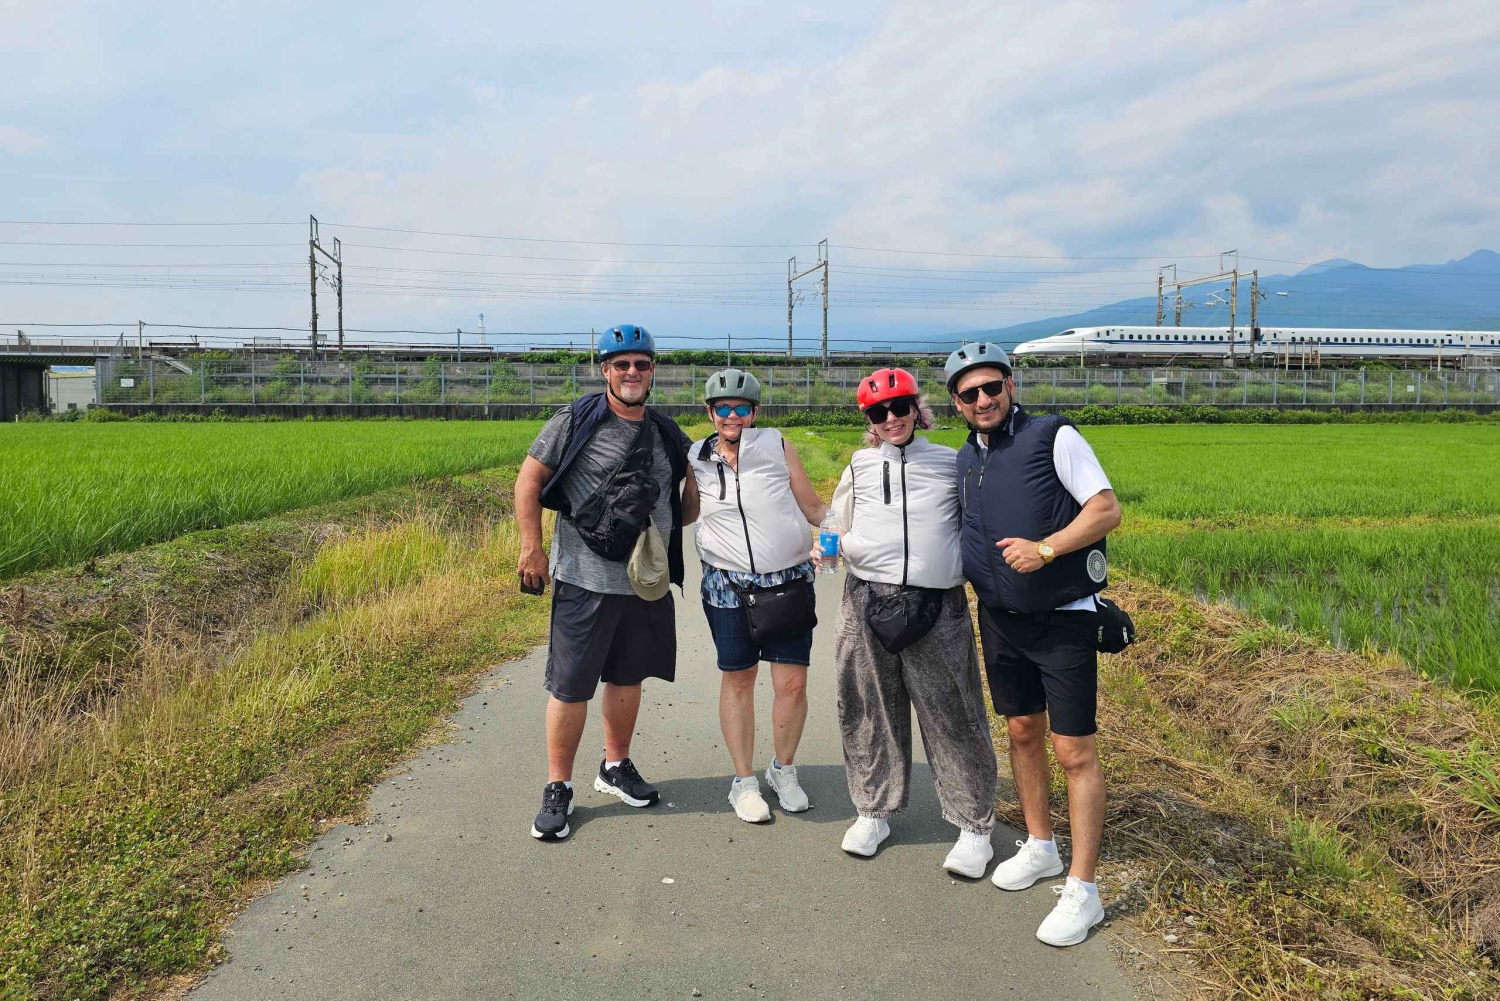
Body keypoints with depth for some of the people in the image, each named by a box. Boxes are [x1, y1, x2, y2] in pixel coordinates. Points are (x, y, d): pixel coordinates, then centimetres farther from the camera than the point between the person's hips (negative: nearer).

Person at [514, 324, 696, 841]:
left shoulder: (666, 434, 10)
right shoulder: (576, 421, -5)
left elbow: (685, 498, 25)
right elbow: (529, 479, -5)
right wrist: (531, 547, -11)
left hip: (647, 581, 5)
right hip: (585, 580, -5)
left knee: (627, 677, 17)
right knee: (570, 686, 0)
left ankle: (616, 767, 35)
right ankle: (558, 788, 14)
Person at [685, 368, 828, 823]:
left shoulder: (776, 446, 0)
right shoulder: (696, 459, 5)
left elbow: (814, 507, 4)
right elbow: (686, 514, 20)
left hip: (789, 581, -1)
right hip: (729, 586, 1)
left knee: (792, 683, 0)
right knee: (737, 680, 8)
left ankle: (783, 769, 25)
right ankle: (744, 781, 24)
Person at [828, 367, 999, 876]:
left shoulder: (951, 463, 8)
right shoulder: (860, 466, 13)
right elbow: (840, 528, 23)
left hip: (937, 603, -2)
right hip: (868, 599, 2)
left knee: (951, 716, 1)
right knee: (871, 711, 10)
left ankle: (975, 828, 14)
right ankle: (873, 812, 27)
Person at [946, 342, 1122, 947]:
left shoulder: (1054, 437, -11)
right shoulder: (965, 459, 8)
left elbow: (1107, 510, -14)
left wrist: (1043, 550, -24)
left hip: (1061, 617, -6)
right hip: (999, 618, 6)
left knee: (1074, 750, -4)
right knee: (1023, 731, 16)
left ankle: (1082, 890, 4)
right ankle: (1040, 848, 34)